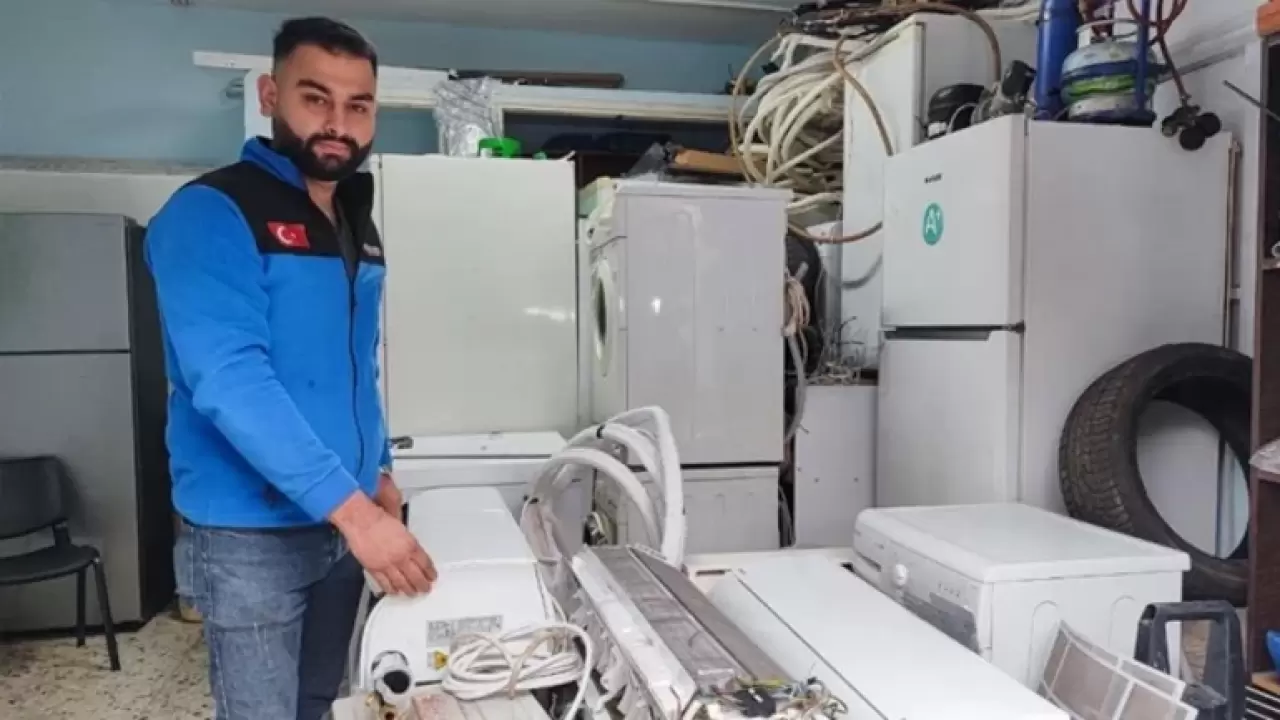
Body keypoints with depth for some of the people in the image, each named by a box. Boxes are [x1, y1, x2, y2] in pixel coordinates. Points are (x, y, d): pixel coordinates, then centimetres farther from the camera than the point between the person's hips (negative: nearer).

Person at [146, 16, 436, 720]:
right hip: (251, 533, -7)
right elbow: (229, 379, -27)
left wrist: (376, 472, 14)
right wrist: (351, 505, -32)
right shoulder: (211, 213, -15)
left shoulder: (358, 227, 9)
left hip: (341, 518, 7)